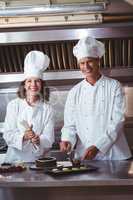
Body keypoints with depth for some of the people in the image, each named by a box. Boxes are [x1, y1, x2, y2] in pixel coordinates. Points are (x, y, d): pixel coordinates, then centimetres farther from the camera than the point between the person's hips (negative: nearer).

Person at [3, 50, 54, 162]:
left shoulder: (47, 108, 3)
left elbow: (49, 139, 0)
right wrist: (24, 136, -18)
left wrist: (38, 140, -20)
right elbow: (8, 135, -1)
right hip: (15, 158, 0)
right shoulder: (14, 105, 3)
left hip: (37, 159, 1)